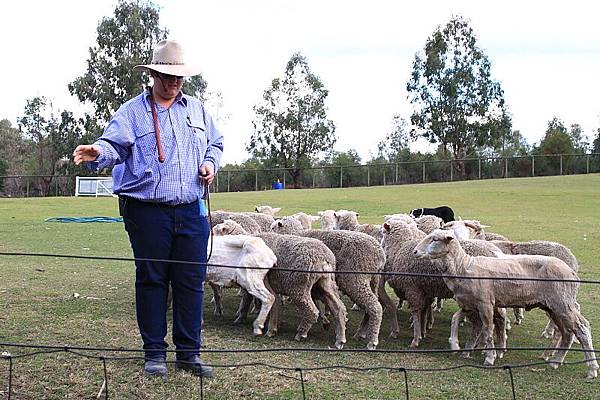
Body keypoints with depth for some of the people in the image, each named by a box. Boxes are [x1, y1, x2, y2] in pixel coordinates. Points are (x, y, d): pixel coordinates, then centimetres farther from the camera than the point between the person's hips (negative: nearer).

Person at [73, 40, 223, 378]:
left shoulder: (197, 109, 17)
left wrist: (210, 163, 6)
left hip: (191, 211, 4)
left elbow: (216, 143, 27)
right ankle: (155, 353, 15)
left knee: (192, 280, 5)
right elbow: (115, 144, -10)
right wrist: (98, 152, -33)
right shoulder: (132, 112, 3)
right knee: (152, 280, 3)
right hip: (147, 209, -4)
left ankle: (189, 352, 16)